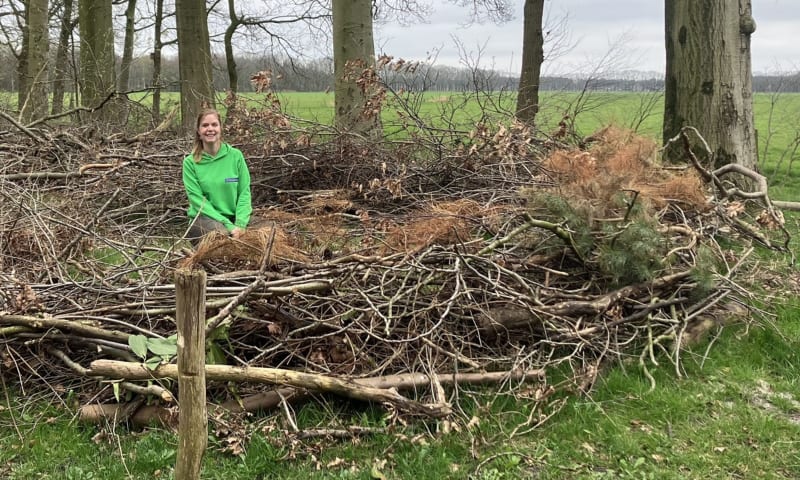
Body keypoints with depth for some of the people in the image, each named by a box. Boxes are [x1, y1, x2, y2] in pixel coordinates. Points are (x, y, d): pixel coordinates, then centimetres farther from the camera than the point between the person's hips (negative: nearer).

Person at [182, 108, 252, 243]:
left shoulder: (235, 155, 2)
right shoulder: (190, 162, -1)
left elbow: (244, 192, 0)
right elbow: (197, 199, -8)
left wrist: (240, 224, -15)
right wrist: (227, 224, -18)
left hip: (233, 218, 2)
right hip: (204, 218, -2)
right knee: (223, 232, -34)